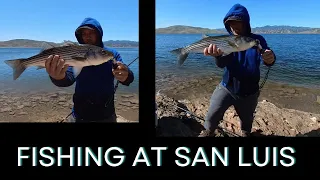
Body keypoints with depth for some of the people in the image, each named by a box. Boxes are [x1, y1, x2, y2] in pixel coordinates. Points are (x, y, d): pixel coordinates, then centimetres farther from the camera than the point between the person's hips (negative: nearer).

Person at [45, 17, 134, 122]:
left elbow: (128, 77, -18)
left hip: (106, 115, 0)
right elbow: (69, 77, -21)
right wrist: (59, 77, -45)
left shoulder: (112, 54, -4)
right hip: (80, 115, 0)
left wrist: (125, 76, -42)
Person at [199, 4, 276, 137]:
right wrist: (217, 55, -48)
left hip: (249, 91, 0)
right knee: (213, 113, -14)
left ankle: (246, 133, 53)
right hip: (226, 87, 0)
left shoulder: (257, 40, -9)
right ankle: (208, 132, 18)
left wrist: (270, 58, -51)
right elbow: (221, 64, -23)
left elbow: (265, 58, -24)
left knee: (247, 119, 20)